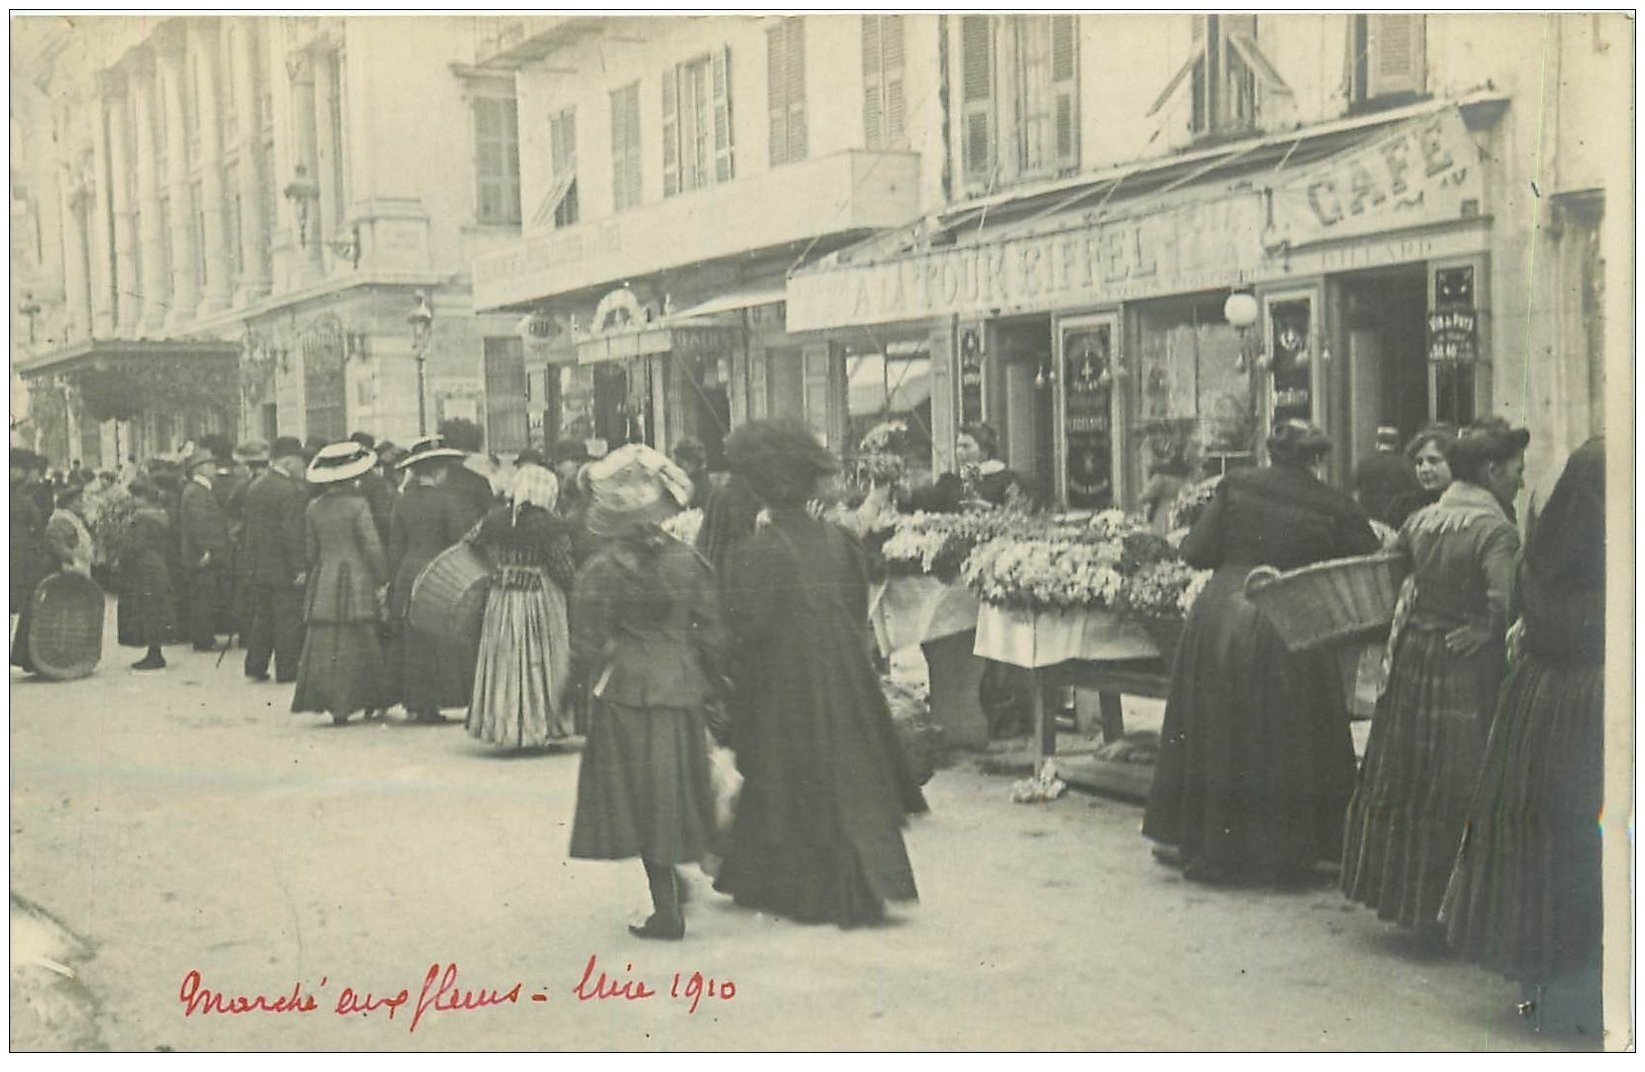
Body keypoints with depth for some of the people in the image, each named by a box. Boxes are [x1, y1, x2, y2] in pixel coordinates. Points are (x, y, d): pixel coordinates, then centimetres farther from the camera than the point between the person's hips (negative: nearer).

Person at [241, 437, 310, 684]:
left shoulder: (254, 487, 9)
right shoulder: (293, 491, -17)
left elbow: (250, 527, 14)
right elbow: (293, 533, -20)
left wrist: (253, 565, 19)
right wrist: (299, 568, -16)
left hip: (257, 568, 8)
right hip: (284, 569, -8)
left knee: (261, 618, 15)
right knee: (288, 619, 1)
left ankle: (255, 667, 19)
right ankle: (287, 671, 5)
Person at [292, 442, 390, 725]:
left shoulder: (314, 507, 5)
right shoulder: (358, 504, -10)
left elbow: (311, 551, 11)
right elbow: (372, 548, -11)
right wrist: (383, 580, -2)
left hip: (322, 586, 4)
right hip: (357, 584, -4)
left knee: (325, 644, 4)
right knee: (359, 643, 3)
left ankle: (335, 705, 4)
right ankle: (371, 701, 11)